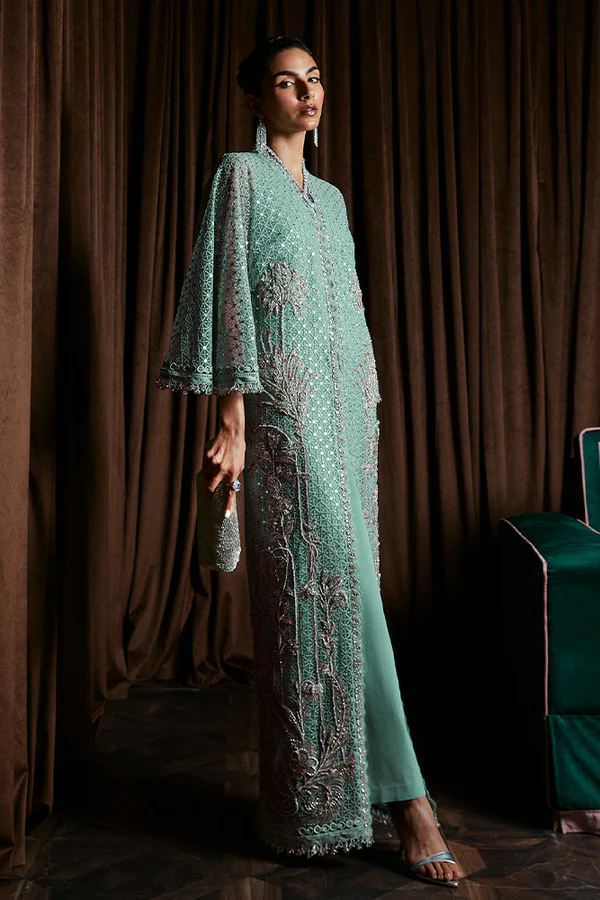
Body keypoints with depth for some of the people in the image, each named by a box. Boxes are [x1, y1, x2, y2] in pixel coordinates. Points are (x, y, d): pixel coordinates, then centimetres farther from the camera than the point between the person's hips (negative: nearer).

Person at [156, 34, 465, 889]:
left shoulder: (330, 197, 21)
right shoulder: (241, 175, 0)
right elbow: (228, 296, -8)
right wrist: (232, 424, -15)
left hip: (347, 409, 8)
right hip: (286, 413, -7)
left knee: (336, 592, 8)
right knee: (327, 592, -8)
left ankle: (329, 787, 20)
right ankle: (405, 795, -3)